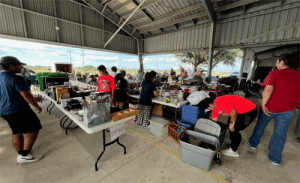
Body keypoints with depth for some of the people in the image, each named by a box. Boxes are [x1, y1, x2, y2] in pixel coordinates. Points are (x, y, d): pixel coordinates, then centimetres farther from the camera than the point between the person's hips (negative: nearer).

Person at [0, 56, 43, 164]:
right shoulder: (16, 79, -18)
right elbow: (26, 95, -22)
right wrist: (37, 106, -13)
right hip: (18, 110, -9)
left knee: (17, 132, 18)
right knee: (33, 129, 1)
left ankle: (20, 154, 28)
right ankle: (24, 156, 4)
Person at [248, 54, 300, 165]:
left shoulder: (274, 74, -9)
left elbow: (268, 90, -22)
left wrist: (263, 104, -17)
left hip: (270, 107, -3)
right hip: (288, 110, 4)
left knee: (260, 126, 19)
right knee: (280, 133, 12)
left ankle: (253, 143, 38)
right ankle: (275, 159, 23)